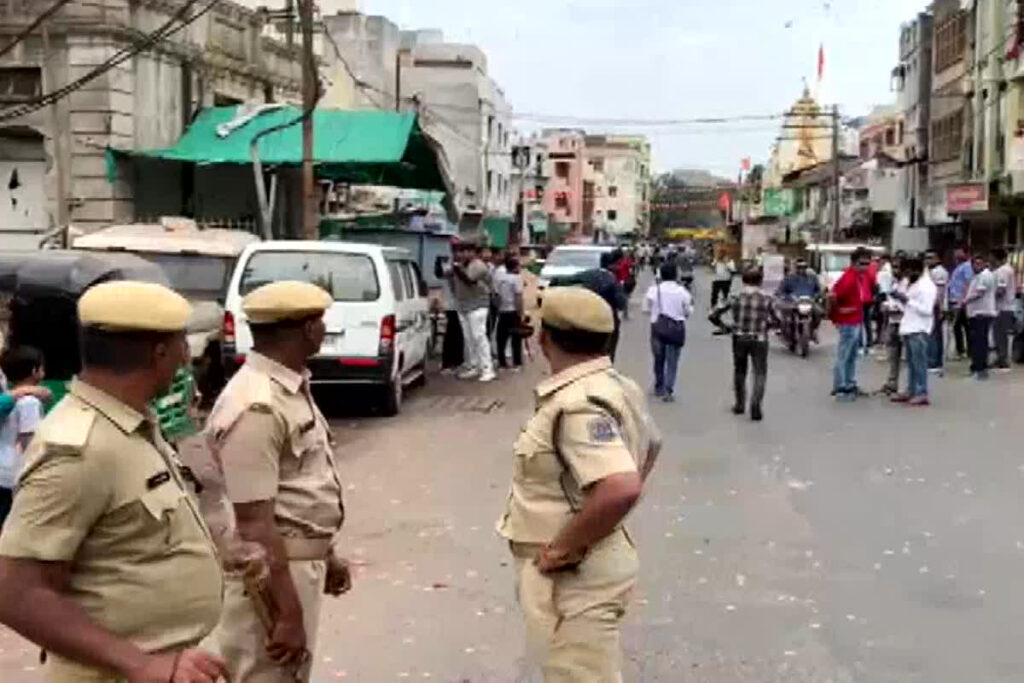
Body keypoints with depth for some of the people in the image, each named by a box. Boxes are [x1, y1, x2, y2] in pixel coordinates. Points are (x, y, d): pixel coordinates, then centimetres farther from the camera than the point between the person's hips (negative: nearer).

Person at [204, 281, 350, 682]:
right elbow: (254, 522, -25)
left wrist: (327, 554, 22)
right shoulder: (256, 406, -24)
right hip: (272, 570, -10)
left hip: (302, 562, 10)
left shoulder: (291, 387, 8)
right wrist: (288, 614, -23)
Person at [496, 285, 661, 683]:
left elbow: (622, 489, -39)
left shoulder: (577, 404, -26)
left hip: (574, 576, -10)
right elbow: (650, 443, 23)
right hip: (587, 568, 10)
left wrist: (561, 549, -25)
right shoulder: (613, 386, 5)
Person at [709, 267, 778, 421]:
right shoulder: (766, 299, -5)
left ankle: (740, 405, 30)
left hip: (739, 339, 2)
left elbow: (713, 316, -4)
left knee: (739, 371, 20)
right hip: (759, 340, -2)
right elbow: (776, 320, -1)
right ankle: (756, 404, -15)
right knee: (760, 373, 4)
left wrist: (724, 327, 9)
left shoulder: (735, 298, -3)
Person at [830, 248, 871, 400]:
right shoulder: (849, 278, -23)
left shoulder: (862, 276, 6)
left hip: (858, 321, 10)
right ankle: (839, 388, 3)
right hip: (848, 322, -10)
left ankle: (850, 385, 27)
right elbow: (833, 296, -28)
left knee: (852, 356, 17)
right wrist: (838, 309, -15)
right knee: (843, 356, -3)